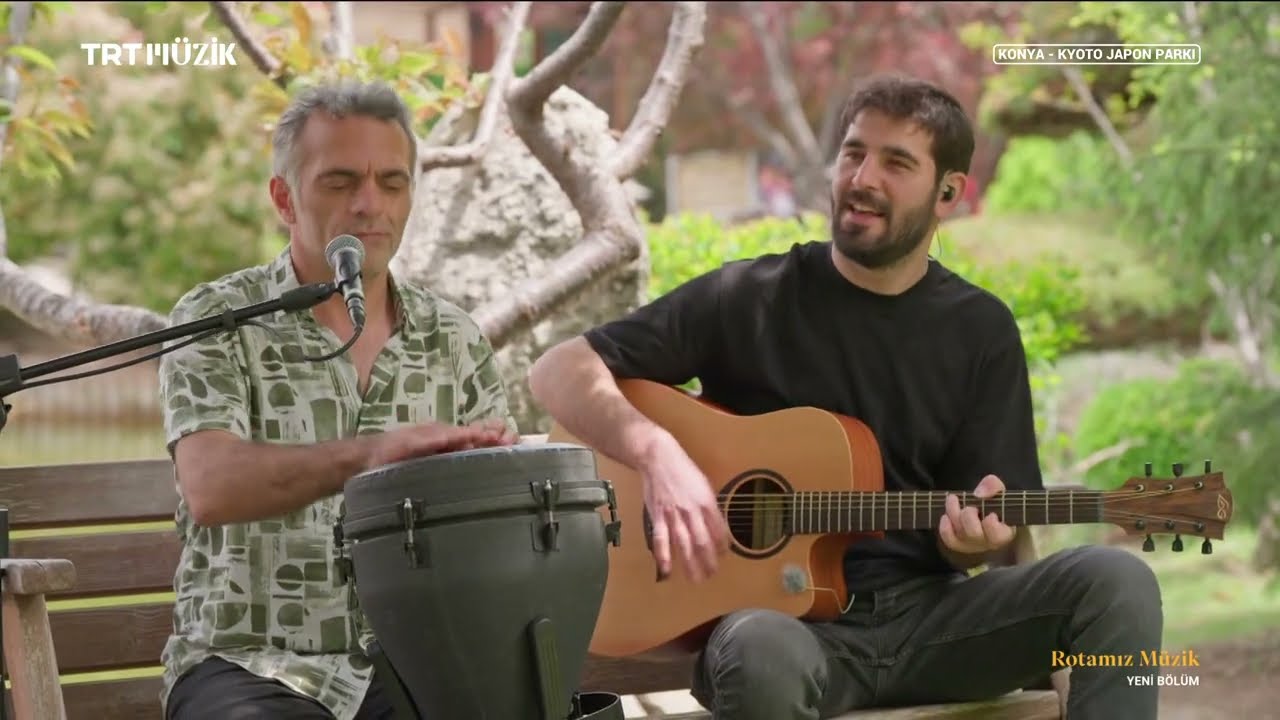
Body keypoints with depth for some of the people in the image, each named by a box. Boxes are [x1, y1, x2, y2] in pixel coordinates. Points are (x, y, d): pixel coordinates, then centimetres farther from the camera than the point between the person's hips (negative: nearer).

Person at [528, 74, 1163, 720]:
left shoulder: (982, 331, 8)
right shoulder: (751, 299, 1)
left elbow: (1004, 535, 7)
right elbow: (559, 371, -1)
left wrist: (980, 537, -18)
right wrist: (658, 453, -19)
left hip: (931, 616, 3)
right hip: (784, 611, -3)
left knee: (1116, 582, -23)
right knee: (762, 655, -41)